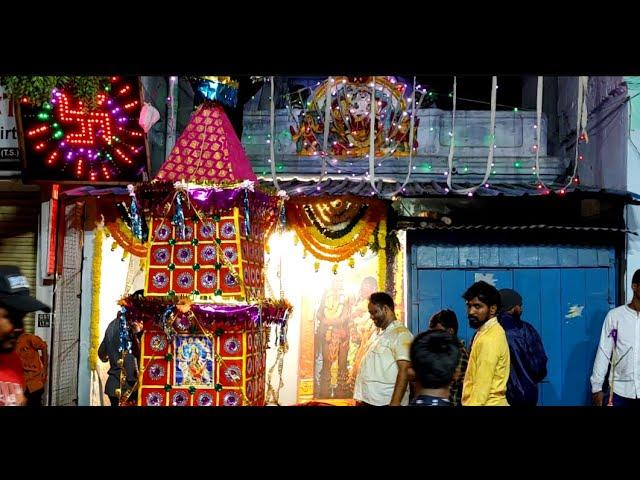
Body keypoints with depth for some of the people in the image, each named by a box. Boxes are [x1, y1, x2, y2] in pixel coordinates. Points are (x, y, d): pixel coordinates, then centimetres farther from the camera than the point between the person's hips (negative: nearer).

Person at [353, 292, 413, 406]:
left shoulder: (401, 334, -11)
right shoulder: (376, 334, 15)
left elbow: (404, 371, -19)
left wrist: (395, 403, -25)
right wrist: (360, 398, 14)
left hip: (386, 402, -8)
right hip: (366, 400, 8)